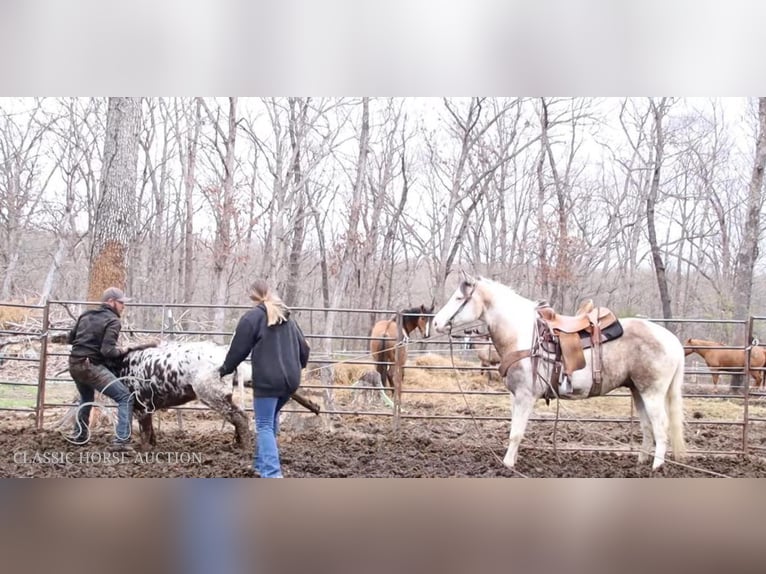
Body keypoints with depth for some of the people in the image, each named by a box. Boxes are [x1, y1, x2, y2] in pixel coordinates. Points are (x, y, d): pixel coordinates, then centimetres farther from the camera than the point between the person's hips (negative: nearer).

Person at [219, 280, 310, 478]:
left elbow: (238, 349, -2)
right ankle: (262, 463, 28)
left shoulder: (252, 317, -4)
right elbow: (304, 347, 21)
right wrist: (298, 366, 41)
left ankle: (272, 474, -15)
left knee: (265, 425, -4)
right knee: (271, 420, 22)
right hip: (290, 379, 7)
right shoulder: (288, 318, 17)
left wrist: (225, 370, 14)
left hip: (267, 380, -7)